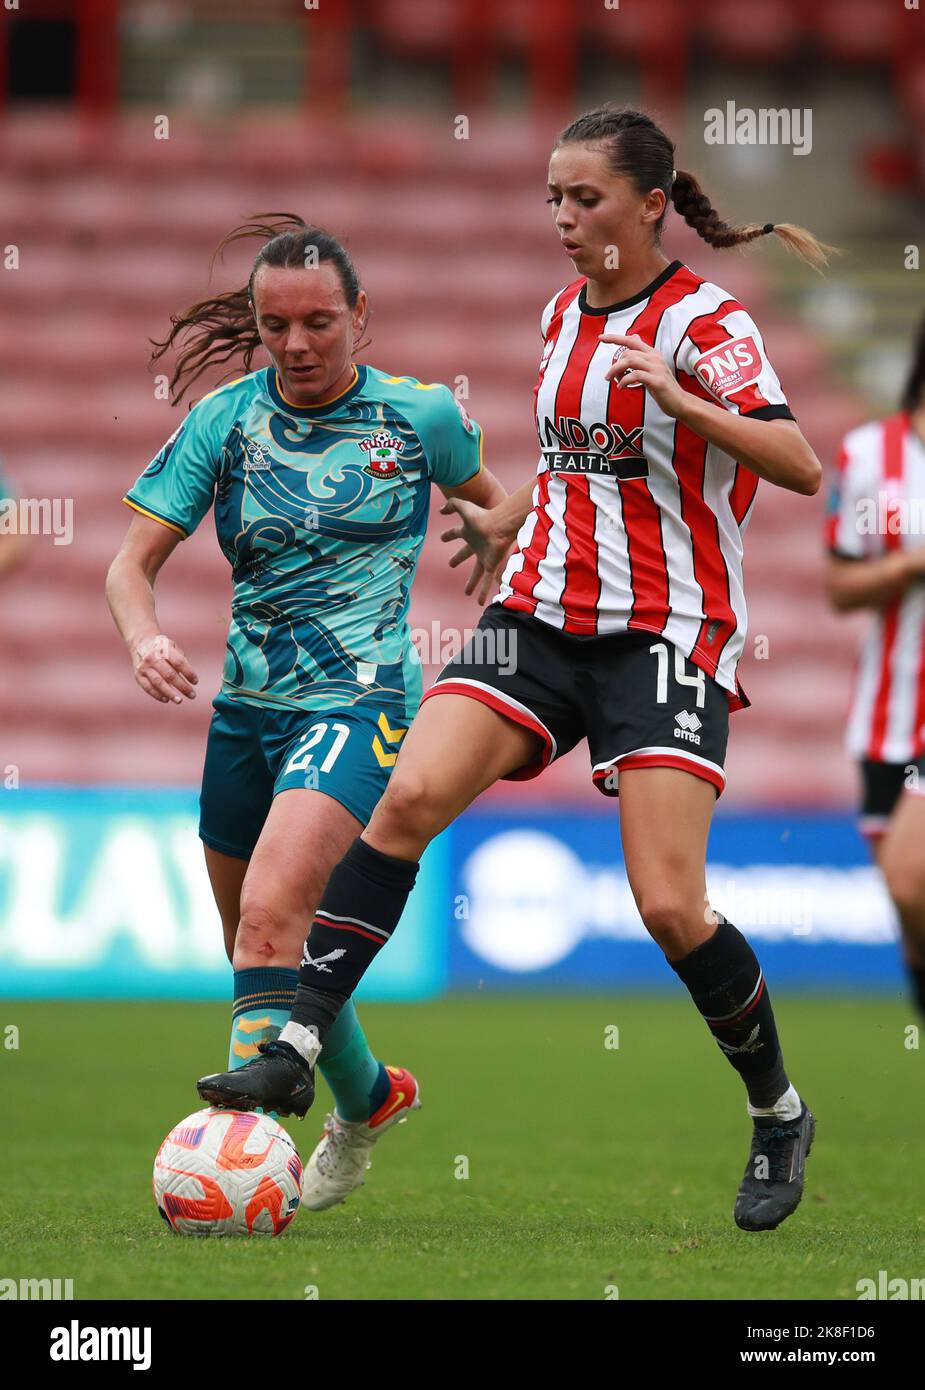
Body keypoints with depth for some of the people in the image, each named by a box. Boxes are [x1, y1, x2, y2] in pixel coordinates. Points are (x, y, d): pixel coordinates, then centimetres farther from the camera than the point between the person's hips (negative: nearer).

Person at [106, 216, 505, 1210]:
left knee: (269, 915, -25)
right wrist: (144, 641, -20)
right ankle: (368, 1098, 41)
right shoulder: (223, 419, 1)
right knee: (257, 944, 15)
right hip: (247, 707, 5)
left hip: (364, 700, -5)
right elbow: (133, 560, -1)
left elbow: (493, 502, 20)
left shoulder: (419, 416, -2)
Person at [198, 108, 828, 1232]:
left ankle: (779, 1115, 9)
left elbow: (800, 467, -22)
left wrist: (678, 396, -32)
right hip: (542, 616, 6)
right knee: (409, 799, -16)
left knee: (669, 906, -13)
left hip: (665, 635, -6)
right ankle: (298, 1049, -16)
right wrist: (510, 523, 26)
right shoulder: (563, 313, 13)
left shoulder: (706, 321, -8)